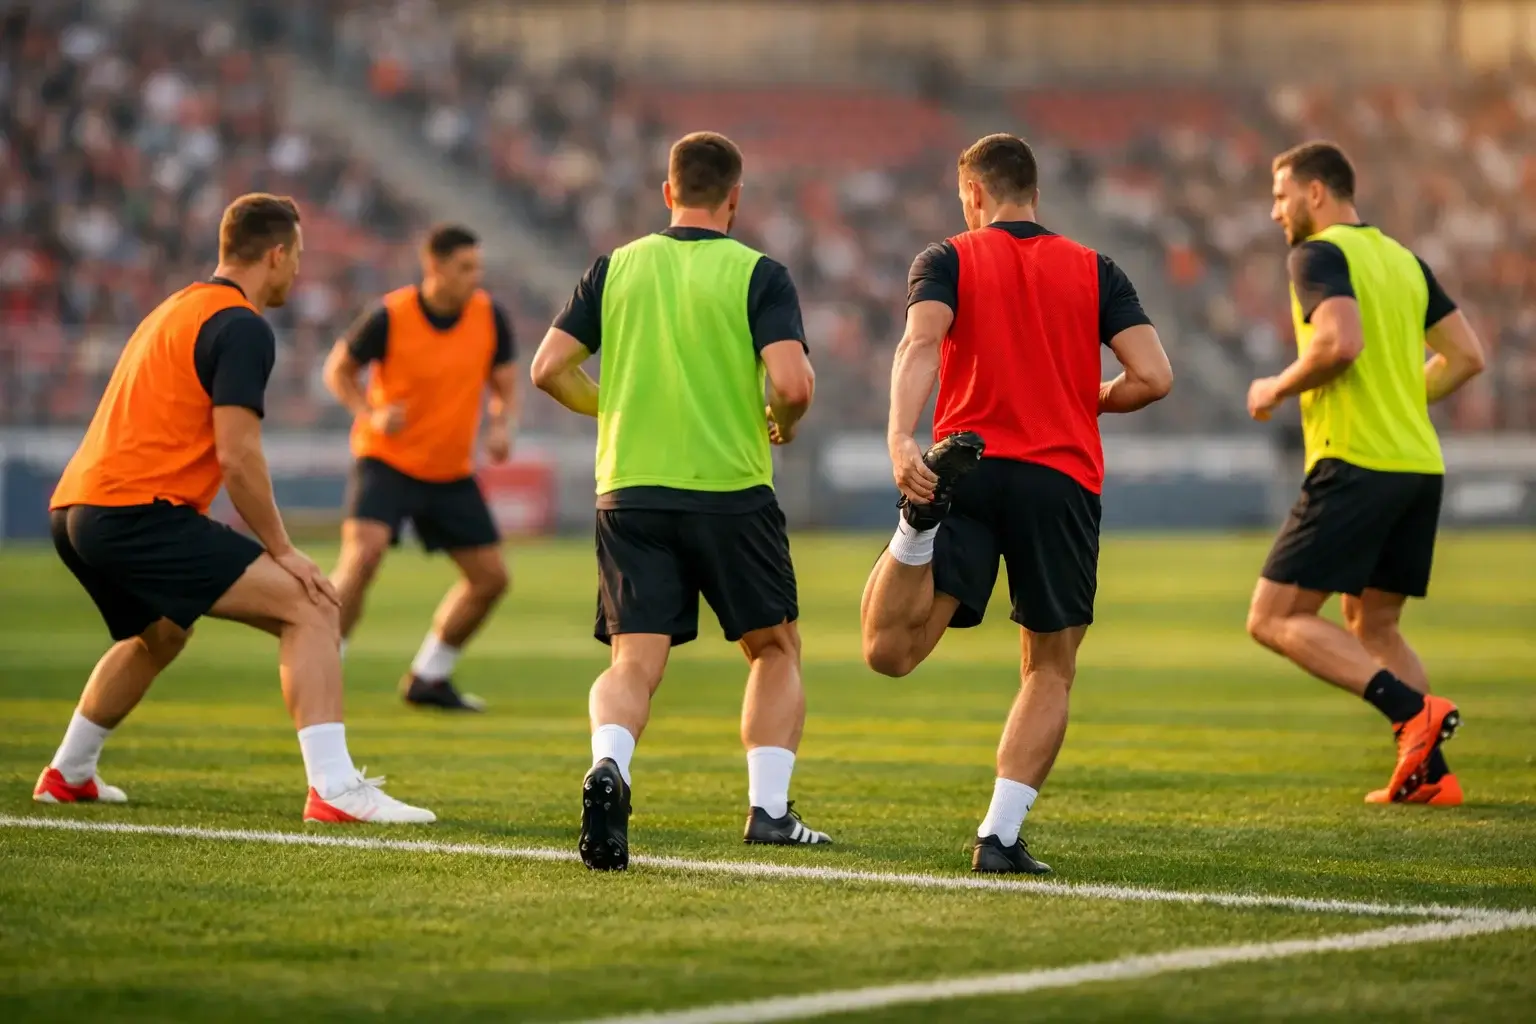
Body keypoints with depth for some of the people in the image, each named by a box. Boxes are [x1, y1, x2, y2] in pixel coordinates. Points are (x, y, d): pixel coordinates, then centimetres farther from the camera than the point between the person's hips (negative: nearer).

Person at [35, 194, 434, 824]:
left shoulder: (176, 311, 24)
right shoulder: (241, 327, -6)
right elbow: (237, 455, -14)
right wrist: (281, 550, -7)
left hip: (74, 510, 10)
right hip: (138, 512, -10)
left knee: (160, 634, 36)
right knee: (308, 607, -13)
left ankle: (67, 776, 45)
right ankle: (333, 790, -24)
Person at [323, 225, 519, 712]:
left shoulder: (491, 318, -7)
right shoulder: (390, 317, -17)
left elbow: (505, 384, 6)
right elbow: (338, 369, -3)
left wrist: (502, 426, -16)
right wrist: (370, 415, -20)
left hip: (452, 472, 5)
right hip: (387, 461, -5)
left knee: (491, 577, 5)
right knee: (363, 554, -26)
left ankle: (428, 677, 23)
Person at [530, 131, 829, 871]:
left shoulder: (616, 267, 8)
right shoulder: (758, 275, -3)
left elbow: (550, 368, 5)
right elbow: (792, 383, -15)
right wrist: (783, 424, 7)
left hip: (629, 491, 2)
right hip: (730, 490, -2)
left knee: (634, 661, 0)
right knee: (774, 648, 16)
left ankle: (608, 766, -30)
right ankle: (768, 808, 9)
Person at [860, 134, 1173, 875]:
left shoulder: (948, 262, 9)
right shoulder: (1095, 272, 14)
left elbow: (920, 346, -11)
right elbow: (1152, 378, 3)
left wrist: (901, 439, -24)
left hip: (971, 470, -1)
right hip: (1063, 480, 1)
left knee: (890, 650, -10)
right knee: (1049, 672, 14)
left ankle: (924, 513, -36)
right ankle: (1000, 836, 3)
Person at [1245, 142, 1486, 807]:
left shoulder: (1319, 254, -5)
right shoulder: (1402, 259, 18)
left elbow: (1340, 342, -22)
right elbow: (1466, 358, 17)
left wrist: (1276, 389, -6)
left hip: (1354, 465, -8)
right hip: (1420, 464, 8)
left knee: (1275, 619, -6)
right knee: (1372, 625, 19)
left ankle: (1413, 710, -21)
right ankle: (1429, 774, 8)